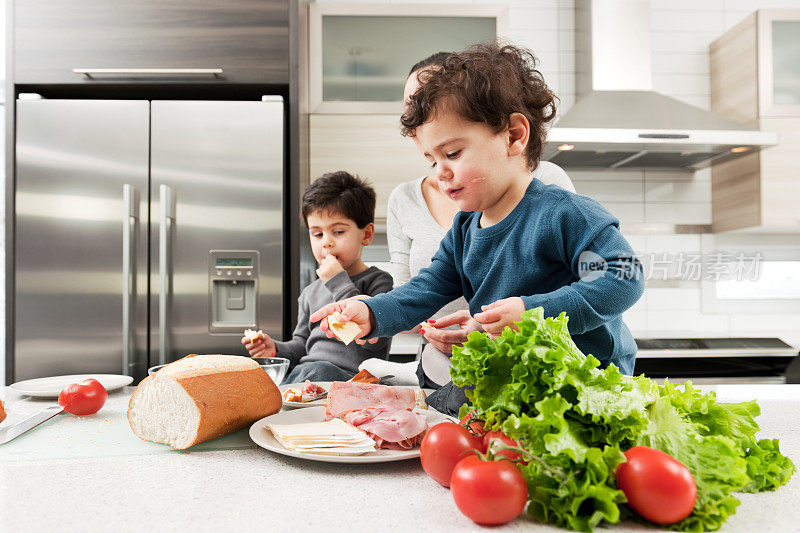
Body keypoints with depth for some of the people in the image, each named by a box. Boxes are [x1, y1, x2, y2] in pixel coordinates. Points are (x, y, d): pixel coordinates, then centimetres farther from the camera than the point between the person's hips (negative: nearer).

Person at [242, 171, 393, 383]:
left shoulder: (378, 282, -1)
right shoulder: (310, 293, 20)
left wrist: (340, 283, -14)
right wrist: (276, 348, 2)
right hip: (304, 372, 5)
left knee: (317, 370, -35)